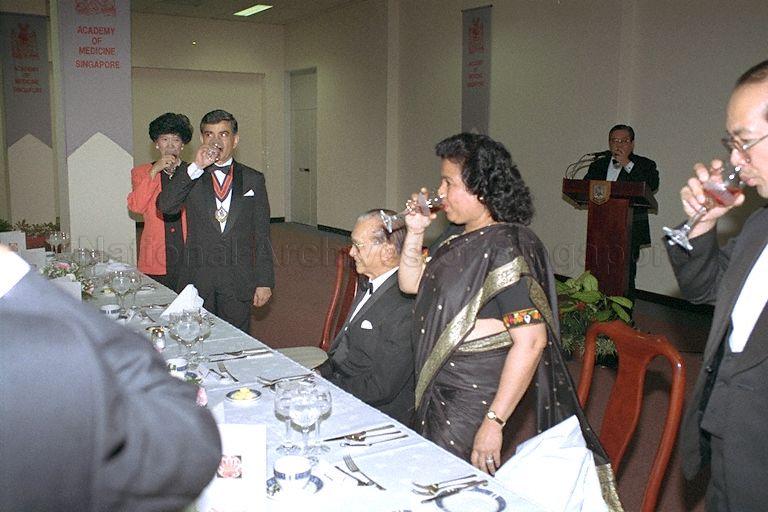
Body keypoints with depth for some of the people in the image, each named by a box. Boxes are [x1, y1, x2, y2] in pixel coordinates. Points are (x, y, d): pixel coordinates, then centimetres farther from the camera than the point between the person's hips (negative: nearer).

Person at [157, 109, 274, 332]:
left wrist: (264, 281, 1)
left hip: (238, 280, 0)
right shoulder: (189, 177, 7)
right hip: (197, 278, 0)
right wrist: (196, 168, -18)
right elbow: (165, 206, -13)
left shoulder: (253, 180, 7)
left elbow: (262, 234, 5)